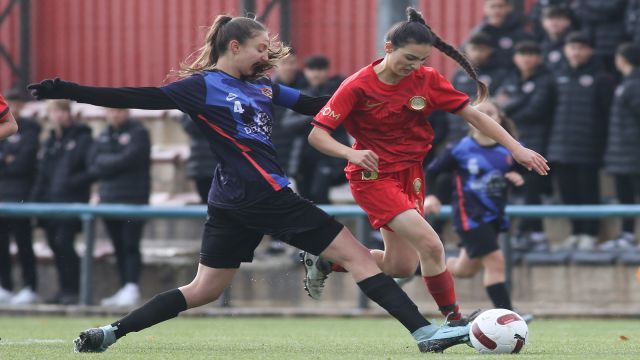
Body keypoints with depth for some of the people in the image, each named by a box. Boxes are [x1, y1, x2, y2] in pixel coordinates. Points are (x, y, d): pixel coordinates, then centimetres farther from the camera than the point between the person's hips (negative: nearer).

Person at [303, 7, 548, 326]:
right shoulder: (358, 86, -16)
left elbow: (473, 115, -2)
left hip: (410, 174, 6)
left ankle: (324, 261, 31)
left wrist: (516, 148, -10)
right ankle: (453, 321, -10)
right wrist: (351, 153, -35)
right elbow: (317, 134, -17)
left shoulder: (427, 80, -5)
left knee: (401, 267, 11)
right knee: (430, 245, -22)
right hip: (373, 177, -6)